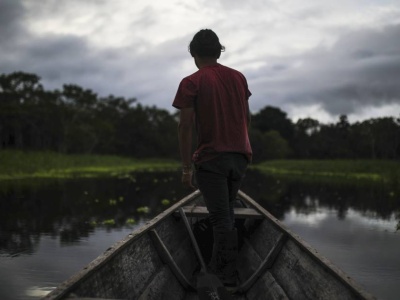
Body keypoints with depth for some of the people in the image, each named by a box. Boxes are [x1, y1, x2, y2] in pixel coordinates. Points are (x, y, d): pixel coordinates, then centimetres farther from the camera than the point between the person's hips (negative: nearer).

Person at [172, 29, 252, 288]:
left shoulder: (191, 83, -7)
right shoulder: (238, 77, 7)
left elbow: (186, 126, -11)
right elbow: (247, 116, 13)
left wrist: (187, 167, -7)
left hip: (211, 159, -5)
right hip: (240, 156, 5)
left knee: (221, 217, 2)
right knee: (227, 212, 20)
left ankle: (229, 275, 8)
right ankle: (218, 263, 29)